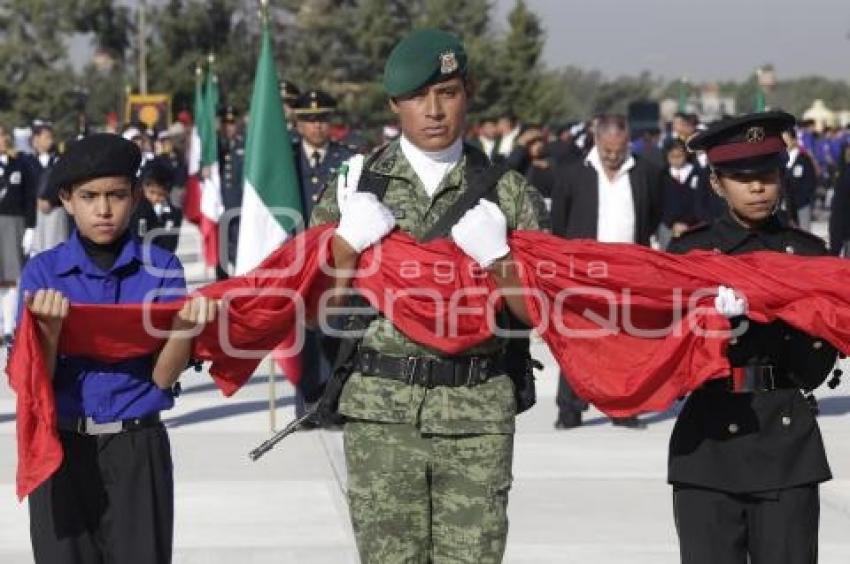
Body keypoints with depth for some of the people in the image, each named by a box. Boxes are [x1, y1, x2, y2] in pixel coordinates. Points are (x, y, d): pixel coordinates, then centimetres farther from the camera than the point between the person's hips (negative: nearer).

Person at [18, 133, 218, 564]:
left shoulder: (161, 269, 0)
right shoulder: (43, 272, 1)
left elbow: (163, 377, -6)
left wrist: (184, 327, -25)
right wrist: (49, 328, -23)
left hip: (137, 449, 0)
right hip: (62, 449, 0)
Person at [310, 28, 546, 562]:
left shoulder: (506, 191, 6)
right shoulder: (356, 185, 6)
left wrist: (495, 257, -11)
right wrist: (348, 243, -10)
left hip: (479, 412, 0)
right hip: (381, 409, 0)